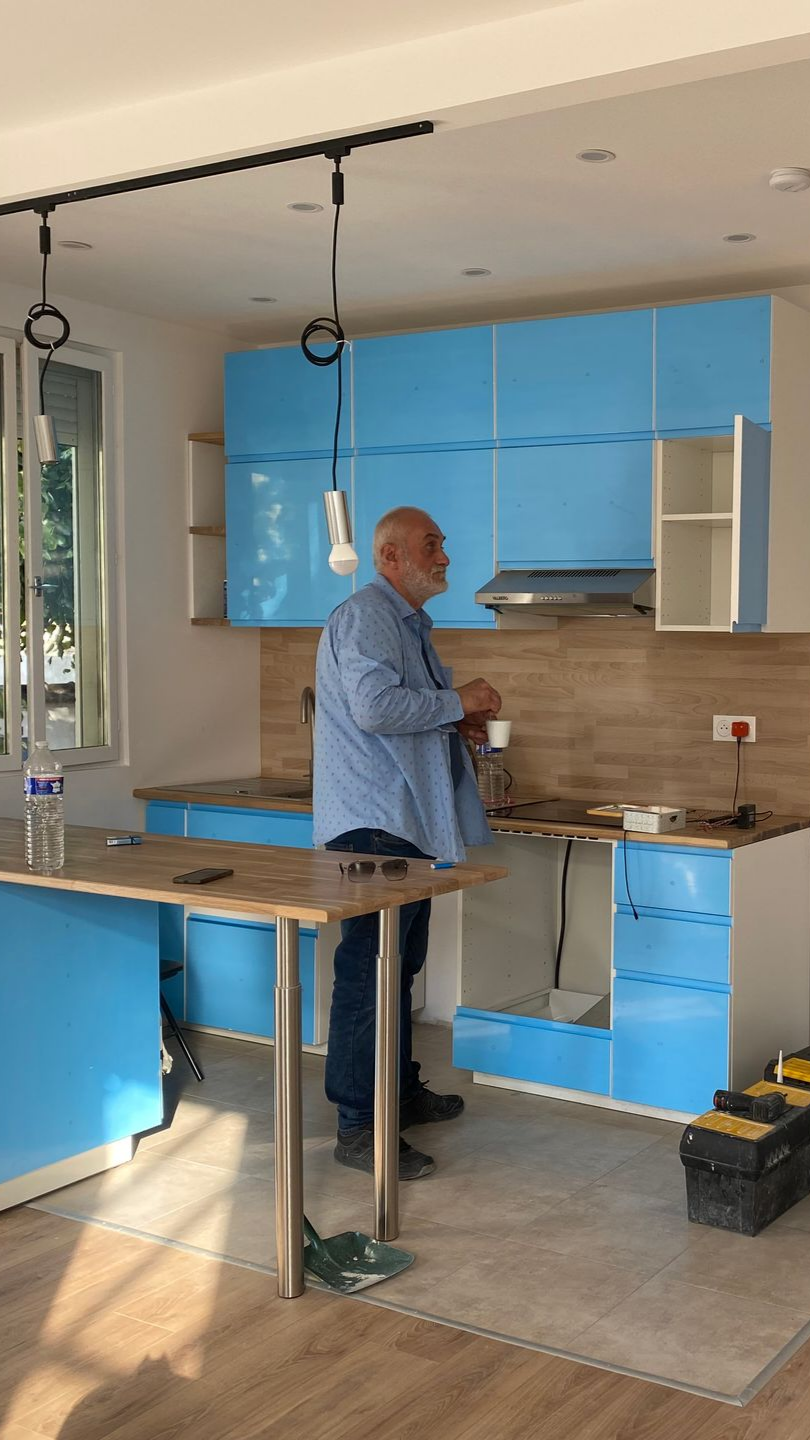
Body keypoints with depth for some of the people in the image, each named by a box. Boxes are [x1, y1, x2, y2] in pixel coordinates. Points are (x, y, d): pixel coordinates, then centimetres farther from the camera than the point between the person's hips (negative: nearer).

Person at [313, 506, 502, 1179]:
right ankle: (358, 1128, -3)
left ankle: (401, 1091, 32)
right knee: (368, 971, -8)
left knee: (399, 966, 19)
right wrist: (456, 701, -16)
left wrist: (455, 722, 10)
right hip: (372, 825, -11)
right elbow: (373, 705, -26)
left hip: (408, 824, 11)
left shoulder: (408, 624, 22)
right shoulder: (365, 616, -12)